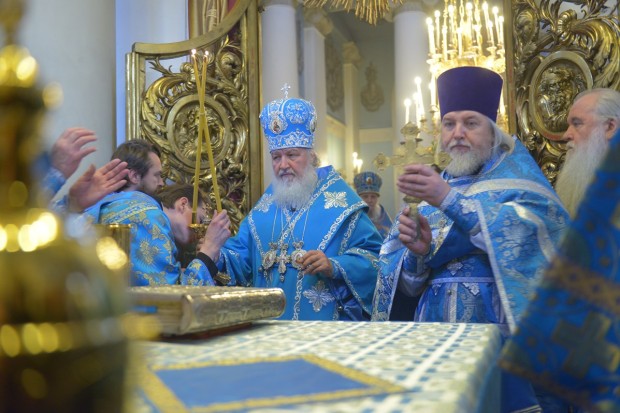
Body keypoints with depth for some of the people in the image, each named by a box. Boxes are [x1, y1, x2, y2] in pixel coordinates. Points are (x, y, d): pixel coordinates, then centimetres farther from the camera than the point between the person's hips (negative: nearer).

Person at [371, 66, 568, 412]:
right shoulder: (434, 190, 11)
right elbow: (408, 283, 5)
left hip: (500, 329, -3)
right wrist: (418, 253, -17)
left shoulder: (514, 173, 1)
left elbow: (534, 227, -22)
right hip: (439, 333, 4)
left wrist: (451, 199, -27)